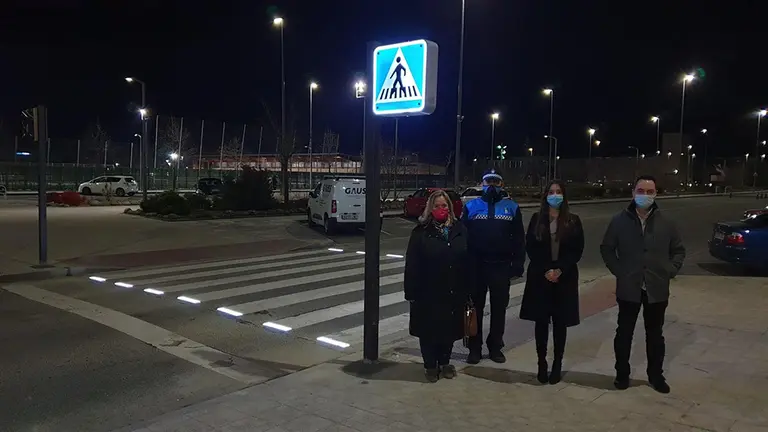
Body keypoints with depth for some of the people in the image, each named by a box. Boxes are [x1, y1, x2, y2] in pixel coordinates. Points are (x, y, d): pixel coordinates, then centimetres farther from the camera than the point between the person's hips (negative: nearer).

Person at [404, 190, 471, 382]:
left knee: (449, 328, 14)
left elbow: (467, 261, 5)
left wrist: (467, 289, 2)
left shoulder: (459, 229, 3)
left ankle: (444, 362, 33)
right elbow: (412, 264, -8)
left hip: (454, 291, 3)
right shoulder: (421, 232, -6)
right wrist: (411, 291, -11)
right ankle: (430, 365, 25)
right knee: (429, 329, 8)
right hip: (428, 292, -3)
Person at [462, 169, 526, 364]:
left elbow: (519, 238, 4)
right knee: (476, 306, 8)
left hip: (501, 266, 1)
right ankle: (475, 348, 19)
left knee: (499, 307, 10)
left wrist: (518, 263, -2)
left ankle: (495, 347, 24)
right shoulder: (471, 206, 2)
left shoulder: (512, 207, 4)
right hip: (476, 266, 0)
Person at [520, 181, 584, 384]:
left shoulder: (573, 221, 3)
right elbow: (530, 248, -1)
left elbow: (577, 250, -1)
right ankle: (542, 364, 14)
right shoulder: (536, 219, 4)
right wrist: (545, 270, -12)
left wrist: (560, 270, -13)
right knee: (541, 321, 4)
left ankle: (557, 364, 16)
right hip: (540, 277, 0)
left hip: (565, 278, 0)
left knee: (560, 323, 5)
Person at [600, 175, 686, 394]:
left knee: (655, 334, 14)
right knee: (624, 332, 10)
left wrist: (671, 270, -2)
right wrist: (618, 271, -5)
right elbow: (606, 248, 4)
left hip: (657, 289, 2)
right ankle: (622, 373, 26)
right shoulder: (620, 220, -4)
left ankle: (656, 375, 31)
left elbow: (679, 250, 11)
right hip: (628, 288, -1)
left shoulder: (666, 222, 0)